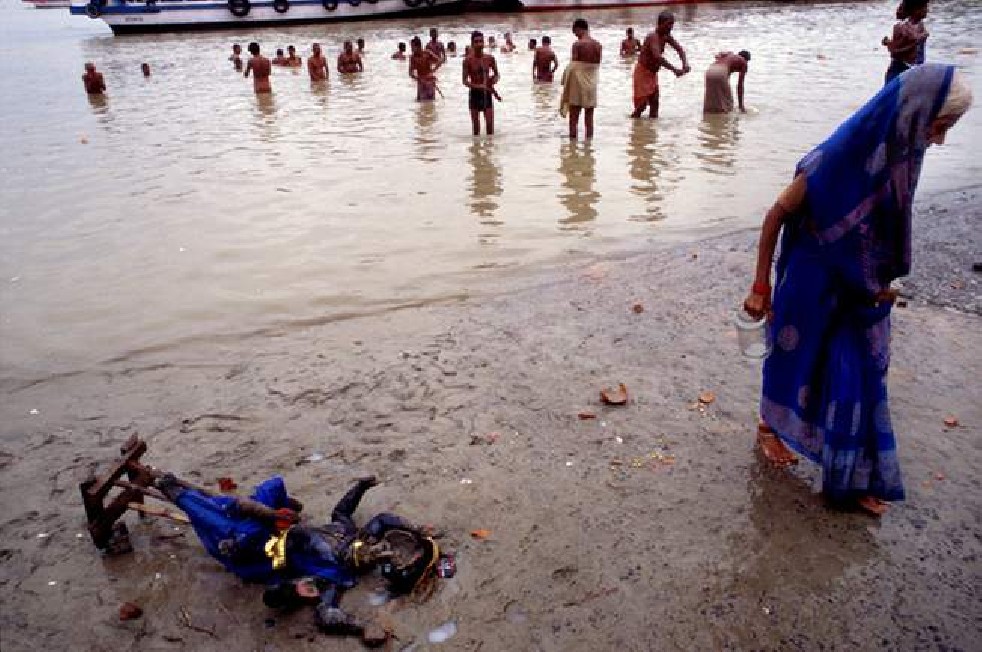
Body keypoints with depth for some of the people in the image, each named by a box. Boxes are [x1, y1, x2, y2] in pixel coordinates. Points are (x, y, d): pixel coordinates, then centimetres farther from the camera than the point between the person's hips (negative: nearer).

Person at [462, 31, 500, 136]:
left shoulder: (490, 58, 0)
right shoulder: (468, 60, -7)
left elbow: (497, 74, 14)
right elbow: (465, 81, -8)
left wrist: (494, 79, -10)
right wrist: (477, 86, -23)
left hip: (487, 93, 2)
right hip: (474, 93, -2)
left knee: (490, 123, -2)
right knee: (475, 123, 5)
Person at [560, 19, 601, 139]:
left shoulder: (577, 44, -12)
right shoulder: (598, 45, 3)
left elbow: (573, 65, -12)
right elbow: (597, 65, 5)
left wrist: (566, 80, -3)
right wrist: (590, 77, 14)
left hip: (577, 81, -5)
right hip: (592, 82, 5)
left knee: (574, 114, 3)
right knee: (589, 115, 9)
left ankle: (572, 136, 4)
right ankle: (589, 138, 11)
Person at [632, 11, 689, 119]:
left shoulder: (666, 36, 3)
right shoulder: (653, 37, -24)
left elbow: (679, 49, 7)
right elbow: (657, 57, -37)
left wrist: (685, 64, -14)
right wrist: (675, 70, -41)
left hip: (653, 73, 9)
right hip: (643, 72, -9)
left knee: (654, 102, 7)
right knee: (642, 103, -11)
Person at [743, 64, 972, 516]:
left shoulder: (897, 154, -7)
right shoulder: (836, 158, -26)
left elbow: (889, 226, 9)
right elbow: (776, 215, -17)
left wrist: (884, 280, 9)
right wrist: (761, 286, -14)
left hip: (862, 287, 6)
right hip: (813, 283, -6)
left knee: (861, 374, 12)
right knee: (795, 357, 15)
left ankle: (855, 476, 27)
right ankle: (769, 427, 43)